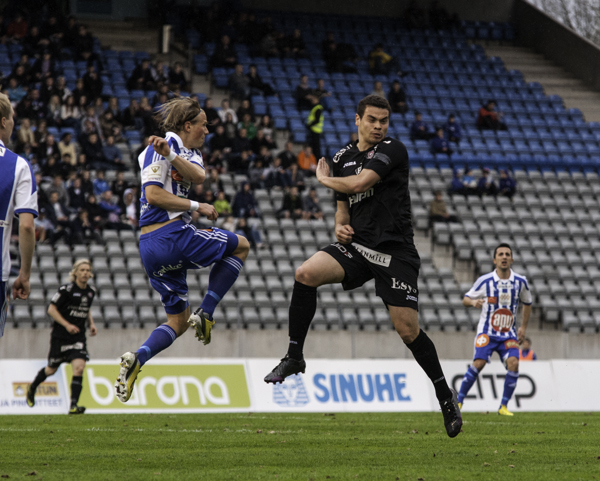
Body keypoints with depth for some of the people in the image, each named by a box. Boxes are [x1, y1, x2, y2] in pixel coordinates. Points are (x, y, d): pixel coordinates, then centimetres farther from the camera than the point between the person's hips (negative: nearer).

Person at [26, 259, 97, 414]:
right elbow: (51, 309, -11)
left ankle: (73, 405, -17)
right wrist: (67, 325, -20)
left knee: (79, 367, -17)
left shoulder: (91, 292, 5)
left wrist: (91, 324, 6)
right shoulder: (67, 289, -13)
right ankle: (32, 388, 42)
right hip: (60, 336, -4)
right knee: (52, 369, 11)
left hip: (78, 336, 4)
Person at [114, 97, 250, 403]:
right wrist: (198, 206, -11)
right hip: (172, 236, -9)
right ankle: (205, 314, 1)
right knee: (241, 246, 10)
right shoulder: (159, 148, -5)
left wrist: (171, 155, -24)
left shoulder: (190, 154, 20)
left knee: (178, 322, 12)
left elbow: (198, 176, -5)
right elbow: (153, 195, -14)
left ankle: (137, 358, -8)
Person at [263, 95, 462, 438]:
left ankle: (446, 396, 12)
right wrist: (340, 227, 1)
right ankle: (294, 358, -11)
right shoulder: (344, 158, 14)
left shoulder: (393, 150, -6)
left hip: (394, 252, -5)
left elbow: (358, 183, -19)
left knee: (409, 331, -8)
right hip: (357, 246, 5)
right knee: (306, 274, -22)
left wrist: (323, 178, 1)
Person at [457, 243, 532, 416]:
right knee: (479, 363, -22)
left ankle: (503, 406, -7)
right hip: (487, 331, -2)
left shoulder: (520, 282, 0)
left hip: (508, 333, 2)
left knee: (513, 363, -21)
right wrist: (473, 302, -21)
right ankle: (458, 401, -6)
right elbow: (465, 299, 2)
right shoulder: (485, 281, -7)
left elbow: (527, 304, 17)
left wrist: (523, 327, 9)